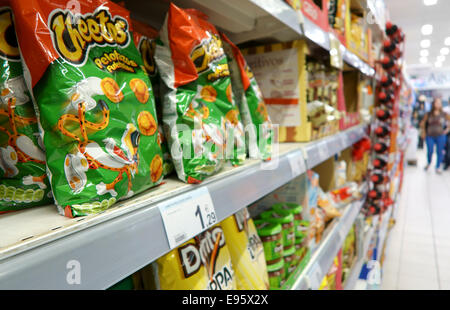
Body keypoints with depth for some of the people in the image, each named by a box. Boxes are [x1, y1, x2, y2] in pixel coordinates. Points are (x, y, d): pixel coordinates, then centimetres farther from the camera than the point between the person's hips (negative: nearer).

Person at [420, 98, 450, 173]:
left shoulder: (444, 114, 0)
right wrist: (423, 132, 8)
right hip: (430, 136, 0)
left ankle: (438, 167, 18)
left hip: (440, 136, 0)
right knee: (430, 151, 1)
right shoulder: (428, 114, 1)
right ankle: (429, 163, 30)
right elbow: (423, 123, 12)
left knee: (439, 152, 3)